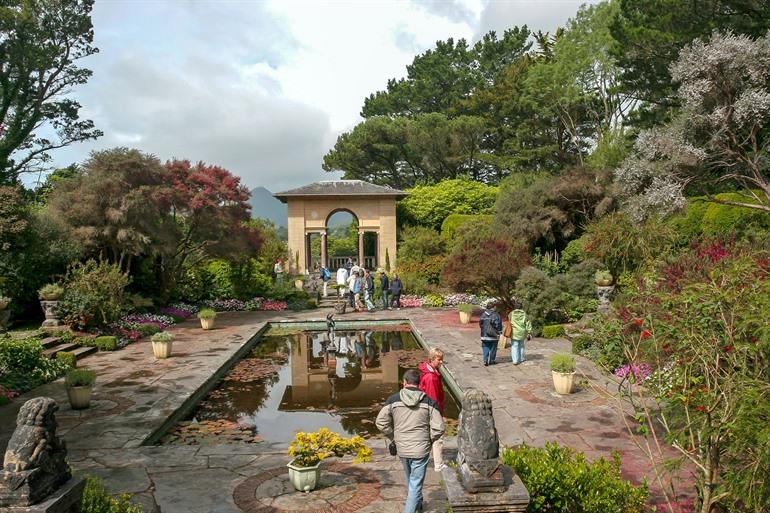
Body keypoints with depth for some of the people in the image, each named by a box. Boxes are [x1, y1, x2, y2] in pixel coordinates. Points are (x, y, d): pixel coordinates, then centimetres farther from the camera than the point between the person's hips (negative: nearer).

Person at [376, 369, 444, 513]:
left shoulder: (393, 400, -6)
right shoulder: (429, 401, -9)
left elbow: (380, 422, -4)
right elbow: (438, 428, -11)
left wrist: (393, 437, 9)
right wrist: (429, 440, 6)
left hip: (402, 449, 3)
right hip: (421, 450, -3)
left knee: (410, 479, 27)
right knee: (416, 484, 7)